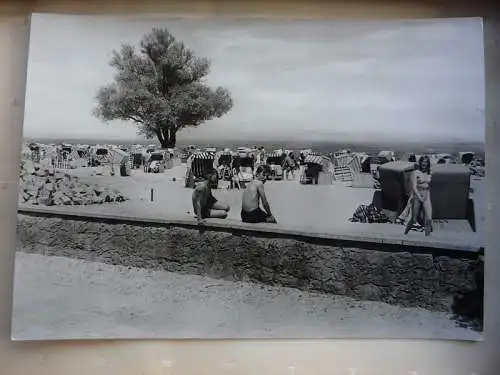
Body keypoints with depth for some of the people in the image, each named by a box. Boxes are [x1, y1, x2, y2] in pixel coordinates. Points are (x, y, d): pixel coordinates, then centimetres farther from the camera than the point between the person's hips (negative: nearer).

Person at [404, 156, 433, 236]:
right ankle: (405, 233, 32)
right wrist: (419, 197, -17)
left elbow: (429, 187, 19)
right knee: (414, 220, 7)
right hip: (417, 197, -3)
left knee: (429, 219, -13)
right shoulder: (416, 172, -5)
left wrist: (428, 197, 15)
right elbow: (414, 187, -11)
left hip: (426, 198, 3)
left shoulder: (429, 174, 8)